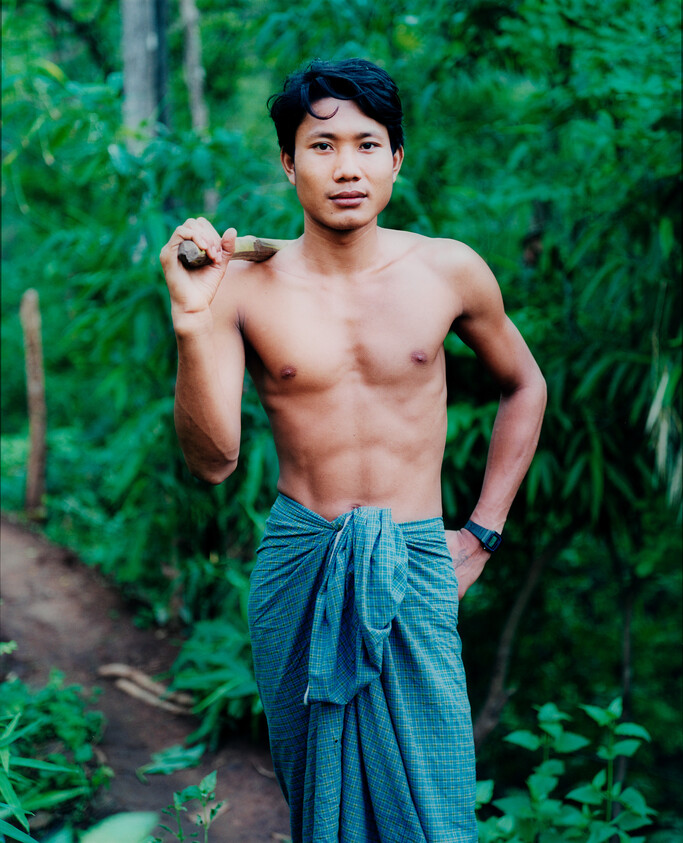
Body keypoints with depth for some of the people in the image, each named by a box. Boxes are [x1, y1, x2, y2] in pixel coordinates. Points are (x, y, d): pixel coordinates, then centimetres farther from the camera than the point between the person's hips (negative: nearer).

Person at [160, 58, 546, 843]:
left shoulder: (450, 271, -3)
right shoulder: (244, 288, -6)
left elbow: (524, 386, 13)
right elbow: (212, 460, -11)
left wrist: (482, 532, 9)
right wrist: (192, 321, -24)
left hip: (415, 567, 0)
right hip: (297, 567, 0)